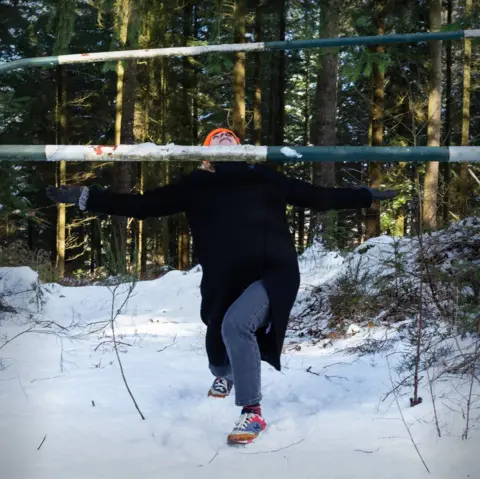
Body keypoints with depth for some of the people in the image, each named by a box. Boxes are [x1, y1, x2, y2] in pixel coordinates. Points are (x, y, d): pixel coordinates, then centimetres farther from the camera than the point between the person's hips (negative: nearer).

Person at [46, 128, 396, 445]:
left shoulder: (263, 178, 7)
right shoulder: (198, 186, 10)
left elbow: (316, 197, 15)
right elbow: (141, 205, 8)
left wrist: (368, 195, 16)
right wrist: (85, 197, 3)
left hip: (275, 273, -3)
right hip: (226, 285, 3)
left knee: (236, 325, -29)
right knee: (219, 344, 18)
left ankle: (252, 412, -17)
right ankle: (224, 375, 59)